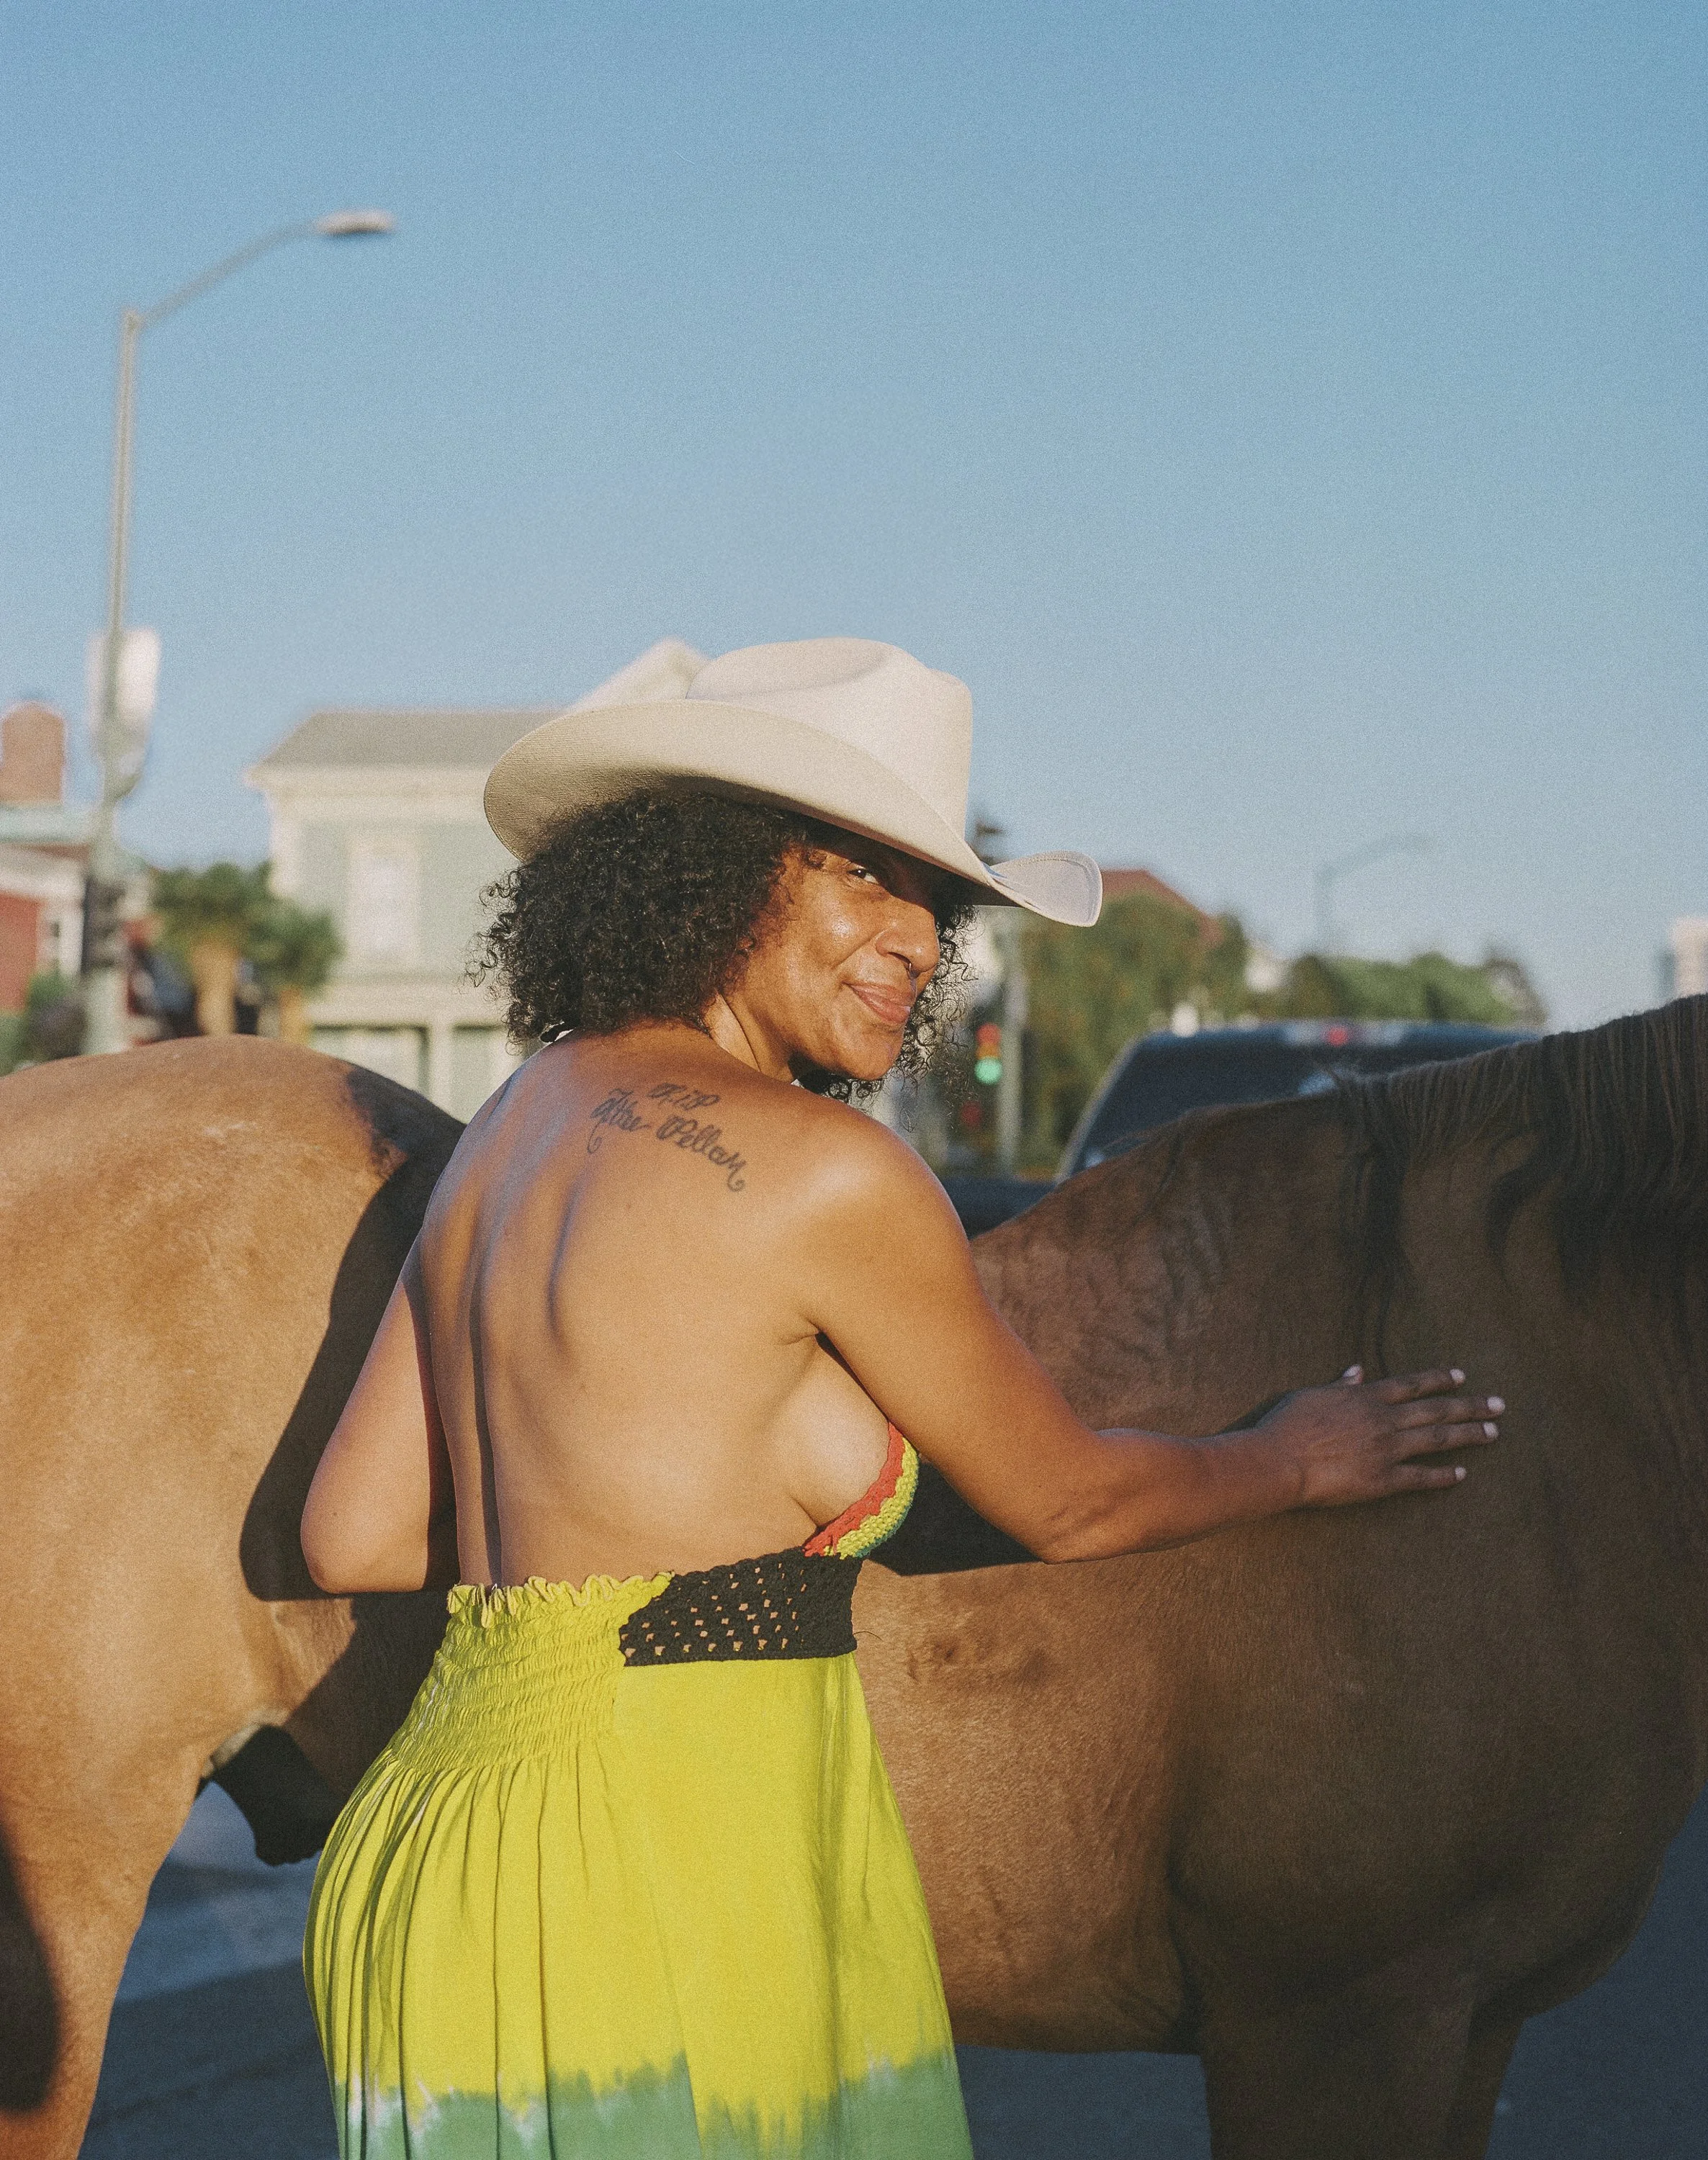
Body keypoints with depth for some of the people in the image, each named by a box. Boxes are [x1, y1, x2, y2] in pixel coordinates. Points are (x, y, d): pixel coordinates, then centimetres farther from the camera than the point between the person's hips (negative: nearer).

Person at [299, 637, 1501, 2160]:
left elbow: (356, 1540, 12)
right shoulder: (822, 1171, -14)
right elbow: (1064, 1503, 0)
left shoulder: (525, 1119, 11)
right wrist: (1293, 1462, 18)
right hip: (654, 1894, -9)